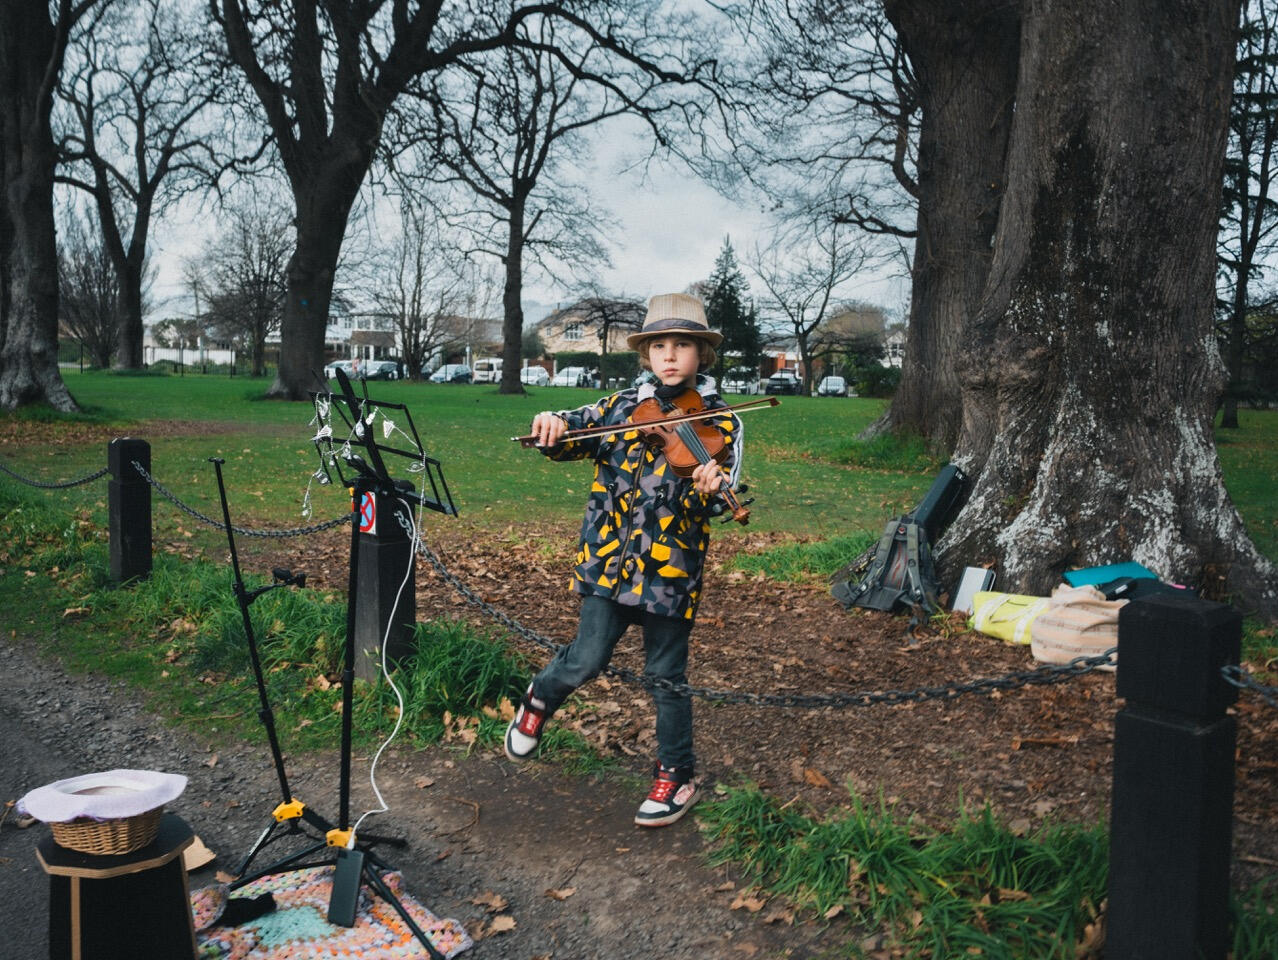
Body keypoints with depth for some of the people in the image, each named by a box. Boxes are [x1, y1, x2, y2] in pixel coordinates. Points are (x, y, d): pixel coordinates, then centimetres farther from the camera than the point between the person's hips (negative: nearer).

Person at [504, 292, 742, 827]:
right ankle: (540, 699, 33)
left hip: (671, 566, -1)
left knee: (667, 674, 8)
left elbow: (722, 494, -14)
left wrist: (712, 489, -38)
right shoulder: (621, 406, 5)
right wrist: (553, 426, -17)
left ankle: (676, 775, 28)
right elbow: (571, 439, 6)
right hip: (608, 556, 2)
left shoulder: (718, 423, -2)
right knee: (587, 661, -1)